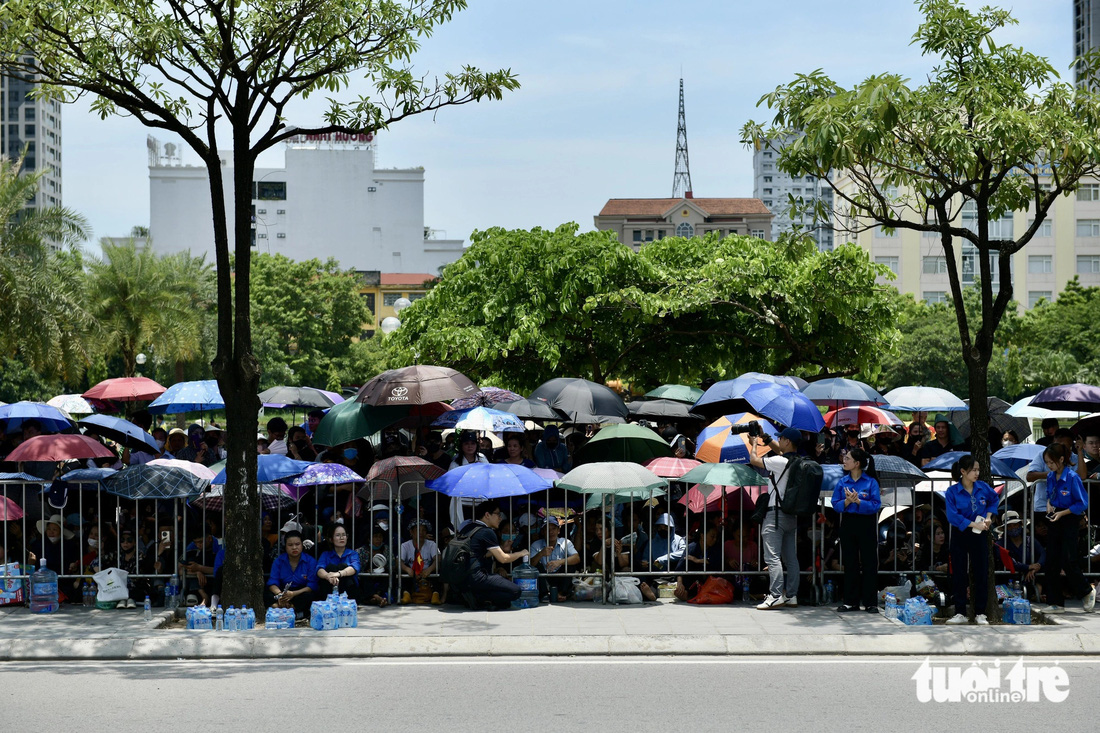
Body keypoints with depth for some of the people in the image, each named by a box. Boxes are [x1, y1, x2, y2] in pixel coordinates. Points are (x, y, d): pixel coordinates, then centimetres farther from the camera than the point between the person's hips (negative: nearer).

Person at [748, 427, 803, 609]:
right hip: (792, 515, 8)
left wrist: (754, 444, 10)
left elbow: (754, 460, -7)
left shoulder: (780, 462, -17)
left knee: (773, 557, -9)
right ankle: (791, 596, 13)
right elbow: (779, 450, 26)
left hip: (775, 514, -8)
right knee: (791, 558, 10)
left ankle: (776, 596, -14)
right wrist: (764, 438, 26)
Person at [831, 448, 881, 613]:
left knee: (869, 562, 0)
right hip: (848, 524, 4)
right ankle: (851, 601, 14)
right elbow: (836, 505, 3)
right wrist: (847, 501, -16)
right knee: (850, 563, 7)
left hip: (866, 525, -4)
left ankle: (870, 602, 6)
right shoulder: (842, 482, 6)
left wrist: (858, 501, -21)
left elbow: (876, 505, -10)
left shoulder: (871, 482, -5)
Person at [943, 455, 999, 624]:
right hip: (960, 536, -2)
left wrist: (988, 516, 3)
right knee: (959, 575, 2)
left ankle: (980, 614, 11)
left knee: (981, 574, 2)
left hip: (979, 536, 2)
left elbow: (994, 499, 18)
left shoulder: (983, 488, -2)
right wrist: (974, 524, -21)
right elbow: (952, 516, -17)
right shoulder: (952, 491, -11)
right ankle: (960, 614, 11)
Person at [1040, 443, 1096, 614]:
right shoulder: (1051, 477, 4)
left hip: (1070, 521, -7)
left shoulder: (1072, 477, -18)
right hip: (1055, 522, 7)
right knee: (1052, 562, 5)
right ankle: (1056, 603, 11)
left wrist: (1062, 513, -19)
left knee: (1067, 561, -8)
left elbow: (1082, 503, -15)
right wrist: (1049, 505, 2)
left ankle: (1088, 592, 17)